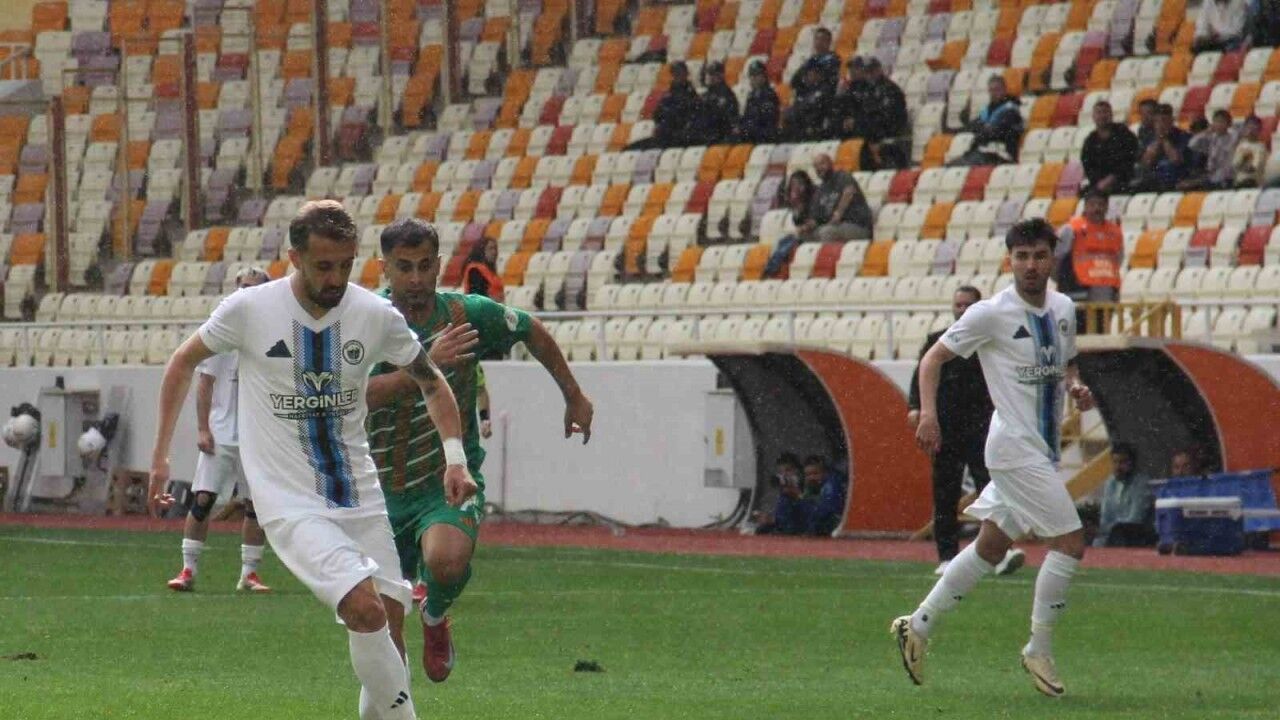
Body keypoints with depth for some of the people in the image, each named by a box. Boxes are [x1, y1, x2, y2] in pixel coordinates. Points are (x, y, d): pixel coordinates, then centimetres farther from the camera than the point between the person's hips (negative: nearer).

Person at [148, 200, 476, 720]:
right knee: (366, 608, -23)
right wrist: (160, 458, 7)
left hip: (360, 497, 4)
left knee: (388, 621, 1)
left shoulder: (377, 316, -2)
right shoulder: (250, 310, -9)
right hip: (289, 502, -4)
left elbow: (431, 383, 14)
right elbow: (183, 363, 8)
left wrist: (455, 456, 1)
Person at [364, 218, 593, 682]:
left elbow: (532, 331, 14)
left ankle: (435, 617, 0)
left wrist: (574, 396, 19)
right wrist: (427, 365, -37)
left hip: (451, 482, -1)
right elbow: (357, 396, -28)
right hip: (384, 490, 1)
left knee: (447, 560, -34)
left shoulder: (468, 314, -6)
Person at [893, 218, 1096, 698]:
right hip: (1015, 447, -8)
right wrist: (928, 412, -19)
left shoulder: (1063, 309, 9)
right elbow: (934, 358, -5)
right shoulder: (991, 314, -11)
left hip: (1042, 451, 8)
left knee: (991, 548, 15)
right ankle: (1039, 652, -2)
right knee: (1069, 542, -13)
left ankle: (918, 627, 26)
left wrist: (1076, 386, 2)